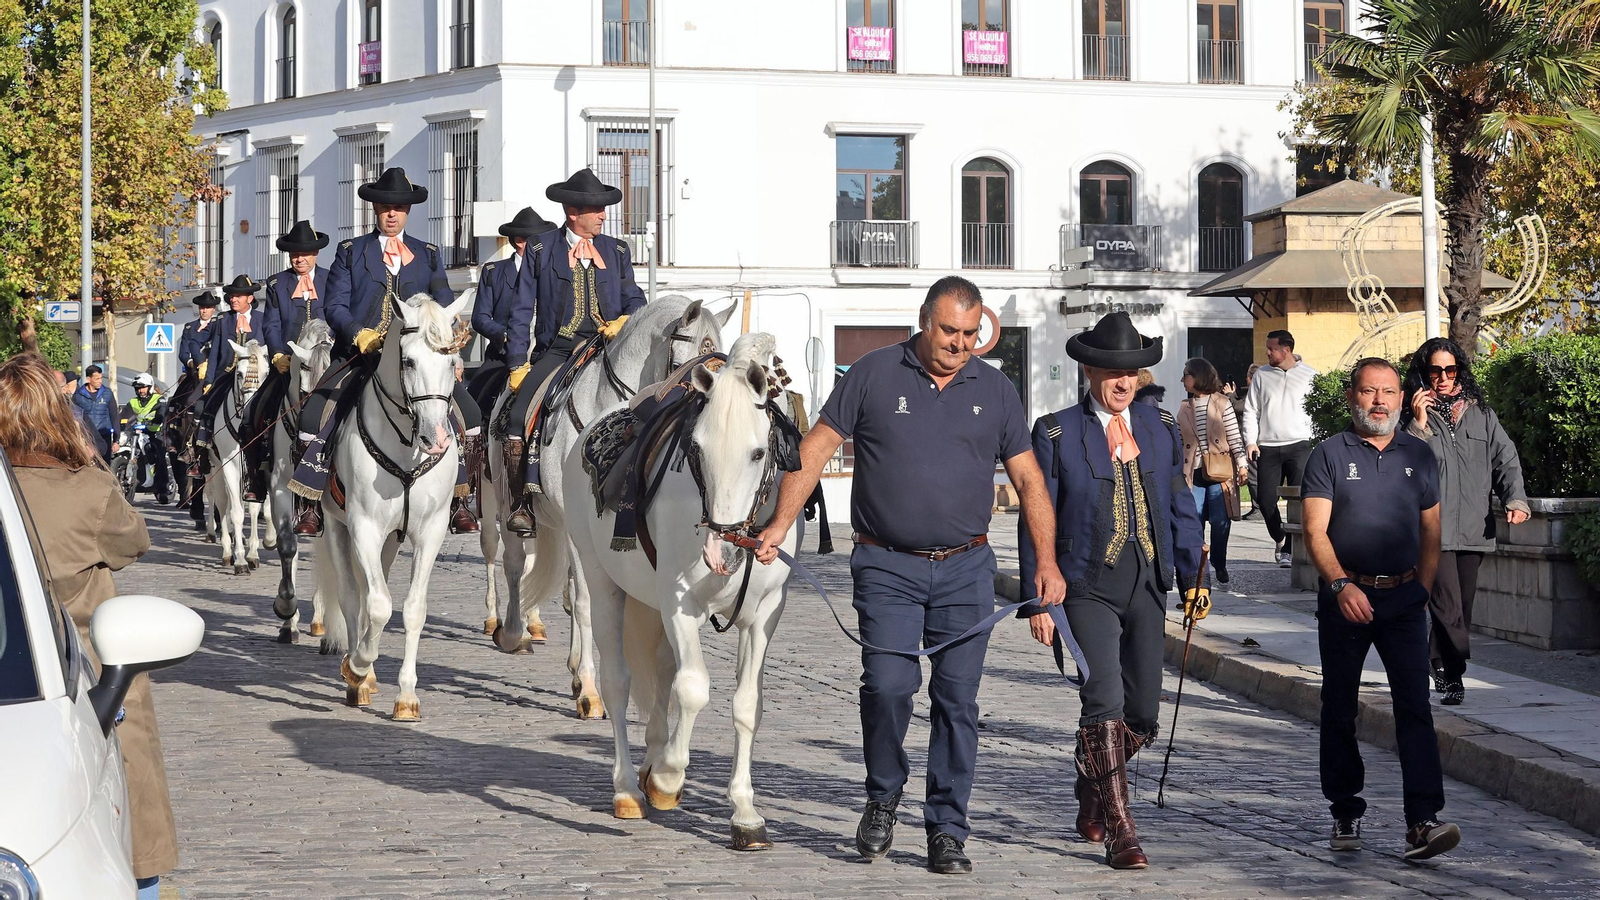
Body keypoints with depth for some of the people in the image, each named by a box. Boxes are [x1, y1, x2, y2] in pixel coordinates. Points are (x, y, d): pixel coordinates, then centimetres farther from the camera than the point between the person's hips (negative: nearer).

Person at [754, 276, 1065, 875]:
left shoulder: (996, 390, 8)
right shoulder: (873, 375, 1)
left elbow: (1028, 478, 11)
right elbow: (815, 449, 1)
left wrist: (1047, 560, 3)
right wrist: (779, 525, -8)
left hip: (966, 568, 2)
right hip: (887, 566, -2)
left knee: (957, 697, 1)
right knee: (888, 685, -14)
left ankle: (947, 831, 10)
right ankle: (882, 797, 12)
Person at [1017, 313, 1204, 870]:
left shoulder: (1159, 430, 11)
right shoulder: (1056, 433, -1)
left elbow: (1179, 508, 15)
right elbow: (1038, 521, -1)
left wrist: (1192, 577, 4)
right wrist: (1037, 600, -5)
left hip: (1146, 587, 4)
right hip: (1088, 587, -4)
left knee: (1142, 712, 6)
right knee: (1104, 699, -17)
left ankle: (1092, 785, 35)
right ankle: (1119, 831, -13)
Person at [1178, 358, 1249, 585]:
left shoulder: (1222, 403, 2)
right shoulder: (1184, 408, 11)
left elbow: (1234, 437, 1)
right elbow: (1179, 442, 13)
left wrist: (1242, 464, -4)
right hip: (1193, 473, 3)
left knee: (1220, 522, -3)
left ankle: (1219, 565, 13)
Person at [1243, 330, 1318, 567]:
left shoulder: (1309, 376, 4)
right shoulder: (1262, 375, 9)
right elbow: (1251, 411, 10)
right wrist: (1250, 441, -1)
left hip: (1299, 445, -2)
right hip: (1267, 447, 2)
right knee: (1265, 499, 0)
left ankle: (1289, 549, -4)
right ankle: (1280, 539, 24)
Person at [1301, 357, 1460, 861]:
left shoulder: (1419, 456, 10)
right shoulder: (1329, 455, 0)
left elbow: (1430, 532, 15)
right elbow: (1315, 531, -7)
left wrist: (1422, 590, 5)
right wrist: (1342, 585, -20)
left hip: (1404, 597, 1)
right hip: (1344, 597, -1)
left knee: (1414, 705, -9)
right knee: (1339, 709, 6)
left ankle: (1422, 822, -15)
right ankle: (1345, 814, 18)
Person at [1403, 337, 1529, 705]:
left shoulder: (1481, 414, 12)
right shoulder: (1417, 416, 6)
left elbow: (1505, 459, 7)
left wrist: (1515, 499, -8)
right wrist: (1420, 424, -12)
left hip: (1474, 528, 3)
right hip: (1433, 528, -3)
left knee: (1461, 608, 8)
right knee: (1448, 608, -13)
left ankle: (1438, 666, 24)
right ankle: (1452, 676, -10)